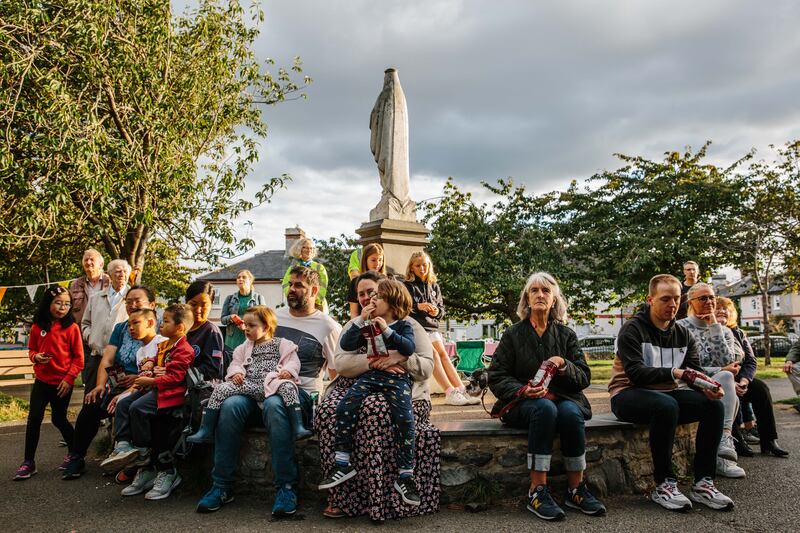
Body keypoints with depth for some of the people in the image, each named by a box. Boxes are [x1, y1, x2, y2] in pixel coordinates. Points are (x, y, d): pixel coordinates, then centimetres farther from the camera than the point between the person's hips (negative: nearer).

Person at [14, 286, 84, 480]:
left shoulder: (71, 327, -9)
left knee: (59, 419, 9)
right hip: (41, 381, 3)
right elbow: (31, 350, 13)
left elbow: (78, 358, -7)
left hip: (62, 383, -3)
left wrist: (69, 378, -13)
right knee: (34, 418, -1)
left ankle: (74, 452, 31)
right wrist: (36, 357, -10)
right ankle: (29, 462, 12)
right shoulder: (37, 327, 0)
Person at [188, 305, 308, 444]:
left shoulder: (281, 344, 11)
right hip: (249, 384, 4)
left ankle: (298, 427, -43)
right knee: (220, 389, -17)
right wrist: (236, 373, -3)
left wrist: (287, 371, -18)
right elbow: (236, 363, 21)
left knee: (287, 387, -37)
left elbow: (293, 361, 5)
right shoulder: (245, 347, 25)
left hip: (272, 382, -4)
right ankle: (206, 431, -14)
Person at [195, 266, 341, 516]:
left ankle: (286, 487, -30)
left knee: (274, 405, -38)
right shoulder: (273, 316, 18)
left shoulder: (328, 327, 5)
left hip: (300, 393, -4)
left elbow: (336, 374, 4)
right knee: (230, 405, -27)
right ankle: (222, 485, -17)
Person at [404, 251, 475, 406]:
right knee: (433, 354, -23)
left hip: (432, 326, 4)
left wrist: (437, 311, -3)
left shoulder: (434, 286, 20)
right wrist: (417, 307, -17)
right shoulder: (407, 286, 6)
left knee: (442, 353, -17)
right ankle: (450, 393, -29)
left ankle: (461, 390, -25)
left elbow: (442, 308, 20)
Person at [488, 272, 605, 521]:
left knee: (571, 412, -32)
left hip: (562, 398, 2)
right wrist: (522, 390, -18)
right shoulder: (513, 334, 6)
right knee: (545, 408, -35)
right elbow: (496, 377, 1)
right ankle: (537, 491, -31)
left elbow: (584, 377, 7)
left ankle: (576, 489, -17)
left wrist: (563, 365, -14)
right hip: (522, 403, -2)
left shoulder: (566, 335, 12)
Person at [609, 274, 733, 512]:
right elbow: (635, 373, -22)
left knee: (714, 405, -16)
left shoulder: (684, 335, 11)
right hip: (628, 394, -6)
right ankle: (663, 485, -24)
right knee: (666, 405, -36)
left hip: (667, 394, 6)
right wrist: (674, 373, -35)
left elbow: (695, 372, 2)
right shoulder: (632, 330, -10)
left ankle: (703, 483, -11)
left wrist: (706, 387, -21)